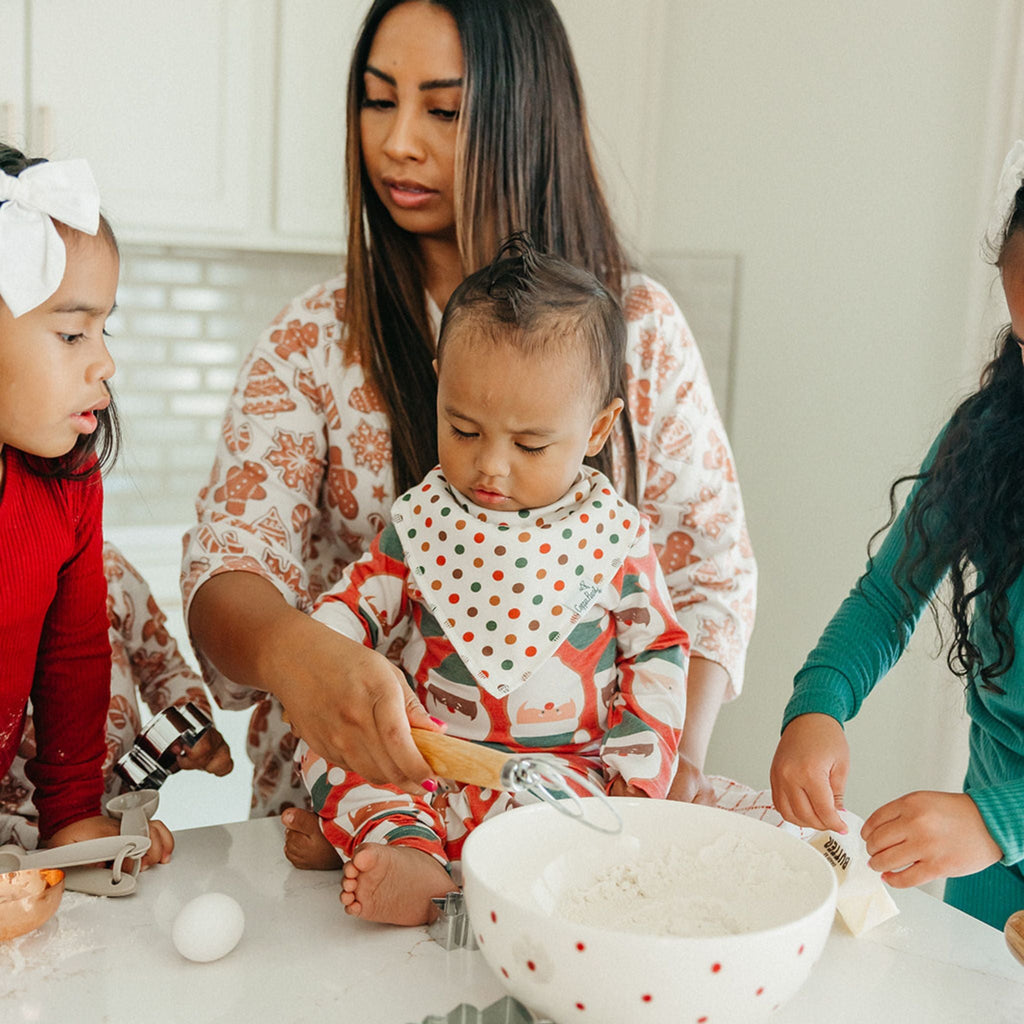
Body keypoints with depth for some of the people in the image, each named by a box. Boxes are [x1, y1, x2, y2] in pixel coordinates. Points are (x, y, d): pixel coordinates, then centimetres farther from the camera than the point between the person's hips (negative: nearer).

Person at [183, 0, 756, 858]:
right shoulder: (313, 342, 1)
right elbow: (229, 563, -10)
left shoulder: (638, 324, 2)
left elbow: (712, 568, 4)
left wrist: (680, 752, -12)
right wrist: (293, 650, -33)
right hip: (349, 786, 0)